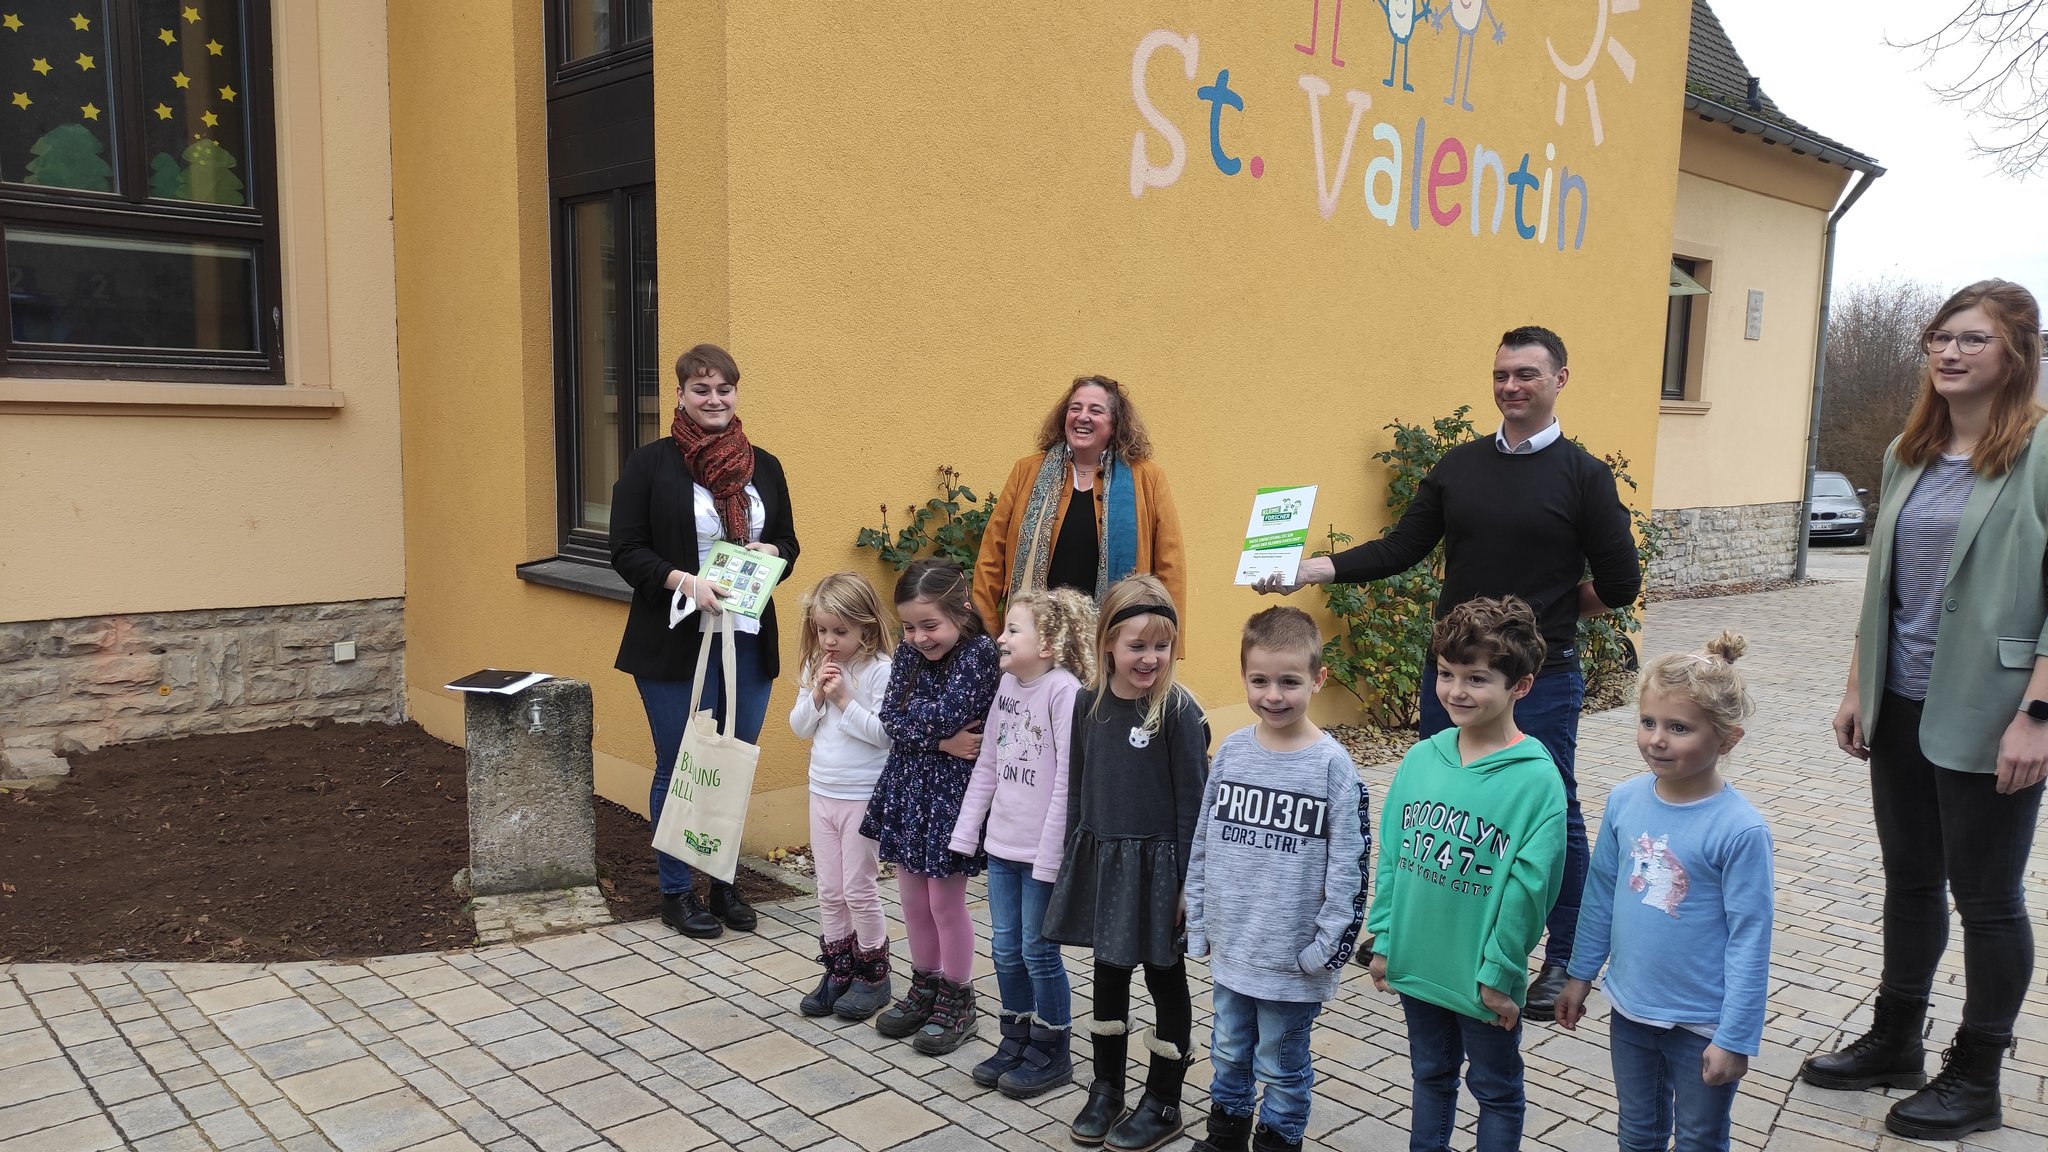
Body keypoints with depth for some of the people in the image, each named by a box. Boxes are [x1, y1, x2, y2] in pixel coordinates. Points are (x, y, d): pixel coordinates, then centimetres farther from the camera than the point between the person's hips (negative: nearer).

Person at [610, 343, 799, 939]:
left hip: (748, 643, 4)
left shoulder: (763, 466, 9)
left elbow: (789, 543, 16)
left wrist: (769, 552, -7)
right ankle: (677, 892, 21)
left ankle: (725, 883, 28)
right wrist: (684, 582, -20)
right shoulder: (649, 464, -3)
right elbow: (627, 551, -6)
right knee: (679, 770, 6)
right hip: (675, 645, -4)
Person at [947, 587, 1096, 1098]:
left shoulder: (1064, 689, -17)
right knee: (1005, 947, 15)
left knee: (1038, 949, 6)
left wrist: (1050, 855, -18)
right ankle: (1016, 1040, 32)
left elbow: (1067, 779, -19)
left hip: (1041, 848, -7)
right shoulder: (1008, 683, 5)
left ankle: (1052, 1051, 23)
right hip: (1001, 842, 7)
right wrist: (966, 830, 11)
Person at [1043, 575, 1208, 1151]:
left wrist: (1184, 884, -13)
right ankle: (1106, 1087, 34)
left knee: (1165, 977, 10)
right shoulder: (1089, 703, 0)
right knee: (1108, 972, 16)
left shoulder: (1179, 712, -14)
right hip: (1101, 861, 5)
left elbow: (1192, 805, -12)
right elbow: (1078, 786, 9)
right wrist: (1073, 861, 10)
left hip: (1156, 865, -5)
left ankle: (1163, 1102, 25)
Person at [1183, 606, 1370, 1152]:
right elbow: (1202, 846, 6)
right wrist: (1198, 926, 7)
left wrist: (1326, 948, -13)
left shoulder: (1332, 765, -14)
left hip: (1291, 958, -4)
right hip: (1229, 948, 5)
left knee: (1281, 1066, 13)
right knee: (1228, 1053, 22)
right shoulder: (1231, 751, -2)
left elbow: (1348, 868, -12)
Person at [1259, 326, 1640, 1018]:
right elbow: (1401, 549, 3)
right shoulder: (1459, 466, 6)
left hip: (1542, 680, -4)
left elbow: (1620, 584, -3)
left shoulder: (1584, 475, -6)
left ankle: (1563, 961, 24)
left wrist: (1555, 609, 4)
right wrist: (1311, 569, -7)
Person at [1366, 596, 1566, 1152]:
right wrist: (1383, 939, 4)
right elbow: (1391, 855, 3)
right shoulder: (1420, 760, -3)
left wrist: (1500, 972, -14)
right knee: (1431, 1075, 25)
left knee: (1495, 1090, 17)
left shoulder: (1536, 780, -18)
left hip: (1483, 980, -4)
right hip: (1415, 965, 5)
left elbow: (1529, 888, -17)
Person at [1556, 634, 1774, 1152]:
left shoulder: (1740, 829, -22)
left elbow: (1749, 942, -17)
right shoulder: (1624, 801, -7)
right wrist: (1580, 974, 11)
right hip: (1630, 1010, 4)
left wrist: (1735, 1037, -15)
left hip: (1701, 1025, -4)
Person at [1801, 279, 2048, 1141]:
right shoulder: (1908, 455, 8)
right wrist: (1858, 688, 11)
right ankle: (1895, 1040, 32)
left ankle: (1976, 1078, 22)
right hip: (1902, 706, 6)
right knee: (1910, 878, 17)